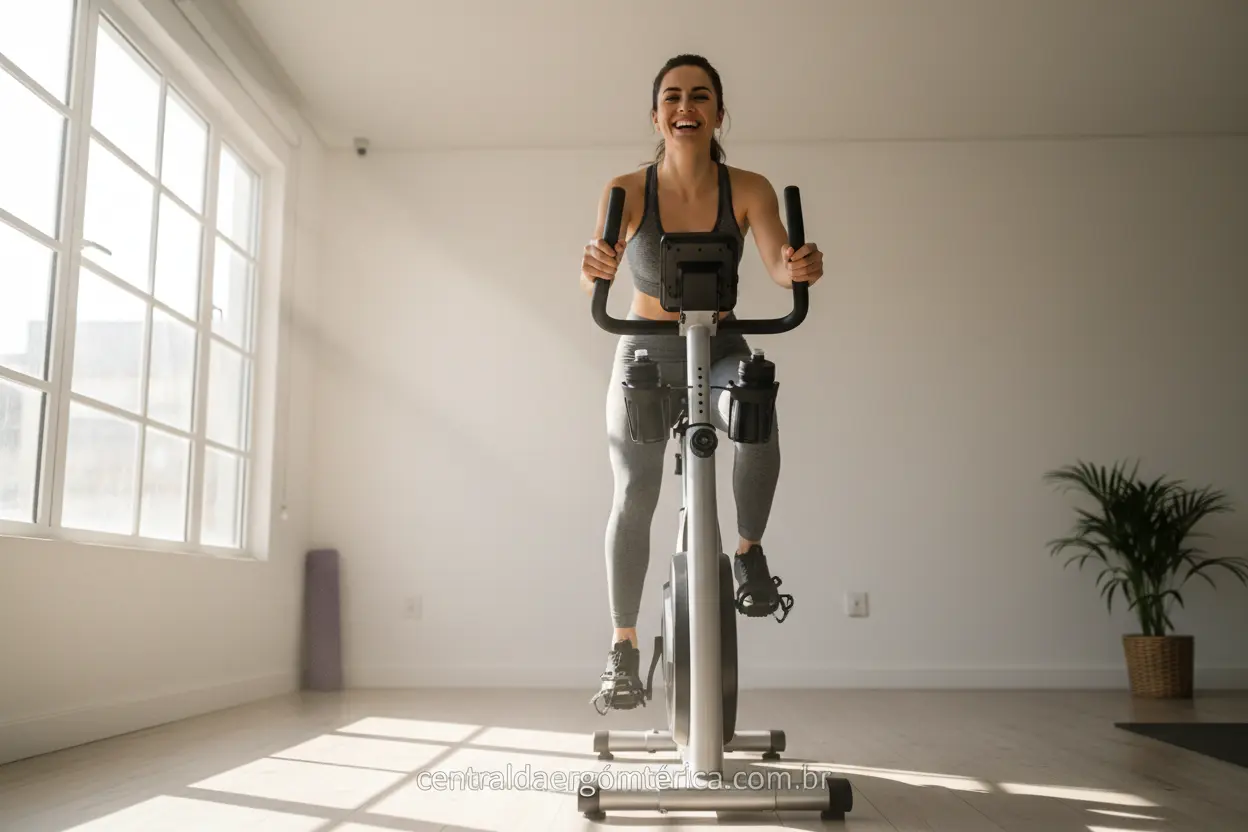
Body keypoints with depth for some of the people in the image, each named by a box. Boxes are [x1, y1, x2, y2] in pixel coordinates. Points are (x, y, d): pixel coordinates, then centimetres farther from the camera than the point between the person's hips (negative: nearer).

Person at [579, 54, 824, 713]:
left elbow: (780, 267, -22)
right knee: (633, 495, -8)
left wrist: (801, 267, -45)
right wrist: (593, 269, -47)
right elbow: (596, 277, -23)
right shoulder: (626, 191, -11)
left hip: (720, 349, 0)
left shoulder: (748, 190, -10)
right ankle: (623, 648, 6)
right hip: (646, 354, 0)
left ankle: (748, 550, -11)